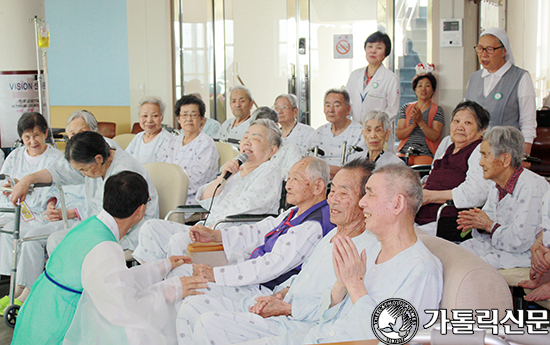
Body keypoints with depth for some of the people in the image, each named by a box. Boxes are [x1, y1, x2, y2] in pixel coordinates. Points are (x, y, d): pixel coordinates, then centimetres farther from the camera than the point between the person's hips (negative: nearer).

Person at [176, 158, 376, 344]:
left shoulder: (367, 248, -15)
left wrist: (285, 308, -18)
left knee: (209, 324, -24)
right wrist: (281, 293, 5)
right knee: (193, 307, 4)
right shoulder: (332, 236, 18)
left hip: (301, 327, -10)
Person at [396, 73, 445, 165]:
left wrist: (420, 122, -17)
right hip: (404, 151, 2)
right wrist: (413, 124, -11)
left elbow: (435, 137, -5)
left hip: (426, 153, -2)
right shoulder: (406, 108, 16)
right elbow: (399, 135, 5)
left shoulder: (437, 110, 9)